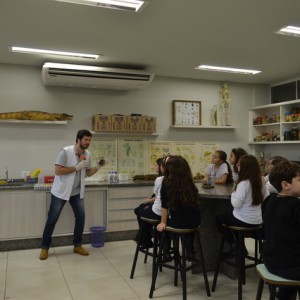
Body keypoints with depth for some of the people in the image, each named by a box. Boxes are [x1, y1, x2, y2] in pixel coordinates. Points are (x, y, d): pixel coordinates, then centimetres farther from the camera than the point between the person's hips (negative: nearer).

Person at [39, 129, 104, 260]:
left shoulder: (87, 154, 0)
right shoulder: (65, 151, -21)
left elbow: (89, 172, 7)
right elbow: (58, 171, -25)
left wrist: (98, 166, -11)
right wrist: (77, 167, -27)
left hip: (76, 192, 6)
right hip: (61, 191, -6)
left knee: (81, 216, 3)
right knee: (52, 219, 3)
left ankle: (77, 245, 18)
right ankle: (44, 247, 18)